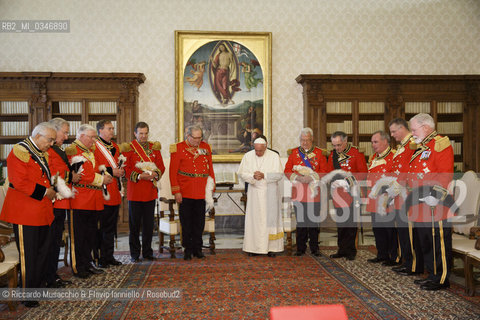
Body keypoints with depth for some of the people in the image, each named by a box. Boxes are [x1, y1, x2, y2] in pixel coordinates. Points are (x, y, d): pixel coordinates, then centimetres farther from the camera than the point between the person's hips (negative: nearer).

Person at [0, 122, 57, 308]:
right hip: (24, 213, -9)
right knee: (28, 255, -1)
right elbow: (19, 182, -21)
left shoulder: (42, 154, 15)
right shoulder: (19, 152, -12)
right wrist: (44, 192, -17)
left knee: (42, 251, 14)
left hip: (42, 212, 9)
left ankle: (39, 287, 26)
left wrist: (51, 190, 9)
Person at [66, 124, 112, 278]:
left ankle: (87, 263, 23)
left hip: (94, 201, 9)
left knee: (90, 234, 13)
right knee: (79, 236, 0)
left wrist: (105, 175, 4)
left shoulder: (90, 151, 20)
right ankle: (78, 267, 8)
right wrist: (101, 179, -13)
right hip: (80, 201, -8)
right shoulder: (72, 150, -8)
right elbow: (81, 174, -18)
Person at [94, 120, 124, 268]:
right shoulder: (94, 147, -7)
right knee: (101, 227, -1)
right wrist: (111, 172, -18)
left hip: (115, 194, 7)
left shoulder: (115, 147, 17)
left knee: (111, 227, 12)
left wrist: (121, 171, 3)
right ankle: (99, 258, 8)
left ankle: (109, 256, 21)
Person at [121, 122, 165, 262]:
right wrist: (139, 176, -19)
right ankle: (135, 253, 15)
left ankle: (147, 252, 19)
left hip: (151, 192, 3)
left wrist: (155, 174, -12)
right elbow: (126, 169, -5)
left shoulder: (155, 148, 11)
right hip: (134, 192, -3)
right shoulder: (128, 148, 0)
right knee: (135, 224, 4)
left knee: (149, 224, 8)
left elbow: (161, 167, 9)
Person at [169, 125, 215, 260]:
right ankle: (188, 249, 17)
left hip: (202, 192, 3)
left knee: (199, 222, 9)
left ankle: (197, 249, 21)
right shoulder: (178, 148, -3)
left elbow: (210, 168, 13)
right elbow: (173, 172, -5)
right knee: (186, 222, 5)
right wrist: (176, 191, -9)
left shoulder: (206, 147, 8)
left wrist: (211, 187, 7)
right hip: (185, 192, -3)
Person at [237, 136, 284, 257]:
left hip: (270, 192, -1)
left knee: (270, 218, 1)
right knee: (254, 219, 1)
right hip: (254, 192, 1)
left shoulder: (274, 156, -3)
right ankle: (253, 247, 8)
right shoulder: (248, 156, 2)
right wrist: (252, 176, -17)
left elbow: (279, 174, -8)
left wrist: (264, 175, -18)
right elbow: (241, 173, 1)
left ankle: (271, 247, 7)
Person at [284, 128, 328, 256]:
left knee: (314, 220, 2)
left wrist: (311, 177, -14)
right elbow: (287, 171, 5)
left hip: (314, 192, -1)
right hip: (299, 191, 1)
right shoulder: (294, 152, 9)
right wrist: (298, 177, -11)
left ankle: (314, 247, 13)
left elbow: (324, 171, 1)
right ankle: (301, 248, 13)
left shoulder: (319, 153, 6)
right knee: (300, 220, 4)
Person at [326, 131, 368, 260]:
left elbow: (363, 173, -6)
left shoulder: (356, 153, -5)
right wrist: (333, 180, -5)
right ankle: (342, 250, 17)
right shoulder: (333, 155, 10)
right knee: (340, 223, 8)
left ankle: (350, 251, 10)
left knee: (351, 222, 0)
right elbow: (330, 173, 16)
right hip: (338, 194, 4)